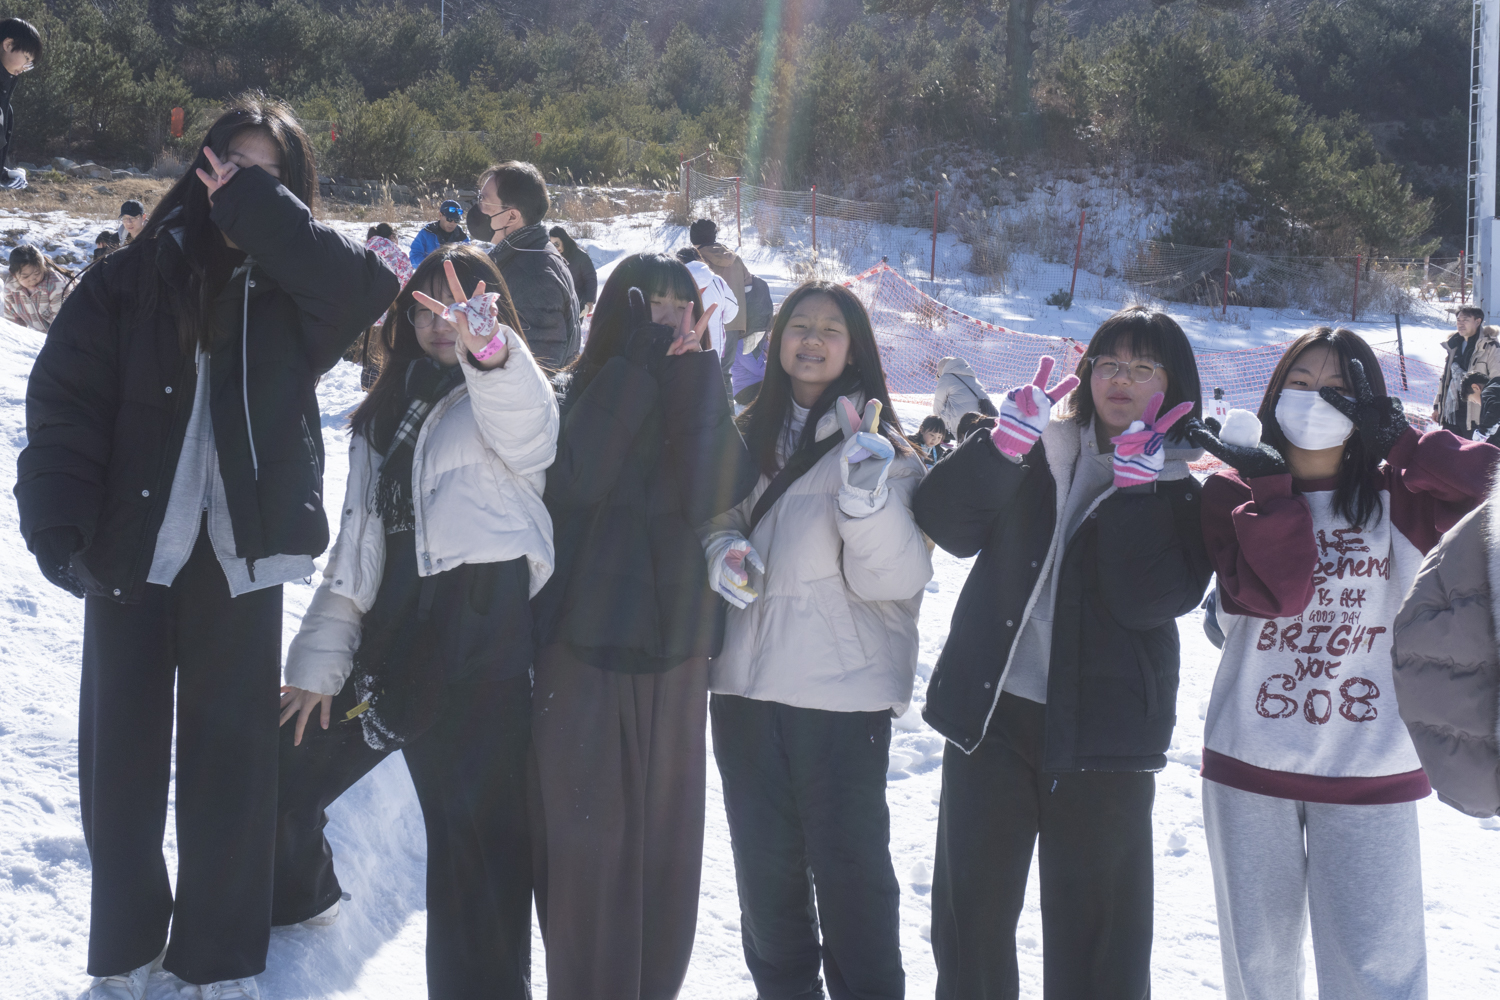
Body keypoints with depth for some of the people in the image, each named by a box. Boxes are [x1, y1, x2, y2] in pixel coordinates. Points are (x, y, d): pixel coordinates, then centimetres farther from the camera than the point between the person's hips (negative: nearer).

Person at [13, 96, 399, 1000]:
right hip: (133, 552, 0)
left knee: (233, 756, 6)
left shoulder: (290, 287, 3)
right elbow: (66, 406, -6)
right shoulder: (132, 280, 0)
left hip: (242, 557, 0)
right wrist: (60, 525, -18)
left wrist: (254, 206, -15)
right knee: (123, 758, 9)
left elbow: (370, 286, -17)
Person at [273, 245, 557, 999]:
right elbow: (357, 541, 18)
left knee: (474, 835, -13)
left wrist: (489, 350, -48)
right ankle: (294, 893, 47)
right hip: (389, 640, 7)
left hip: (478, 650, -7)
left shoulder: (509, 395, 0)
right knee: (286, 777, 19)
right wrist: (320, 657, 12)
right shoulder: (386, 411, 19)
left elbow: (526, 436, -27)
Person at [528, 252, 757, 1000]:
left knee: (666, 841, 8)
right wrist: (636, 364, -16)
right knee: (587, 842, -1)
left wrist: (693, 375, -12)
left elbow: (718, 499, -10)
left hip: (674, 649, 3)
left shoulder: (702, 404, 9)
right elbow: (571, 478, -20)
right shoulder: (575, 395, 1)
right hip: (583, 645, -3)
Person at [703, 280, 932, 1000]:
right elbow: (718, 519, 19)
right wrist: (722, 552, -3)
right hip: (746, 685, 5)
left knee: (850, 866, 0)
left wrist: (869, 501, -32)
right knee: (764, 865, 16)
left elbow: (897, 577, -14)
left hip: (844, 691, -5)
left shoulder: (875, 442, -5)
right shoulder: (750, 434, 8)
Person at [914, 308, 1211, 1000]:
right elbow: (945, 522, -5)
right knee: (969, 915, 10)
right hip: (989, 712, 3)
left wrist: (1134, 481, -17)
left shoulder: (1187, 484, 1)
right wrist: (1006, 440, -17)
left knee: (1094, 931, 5)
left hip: (1099, 732, -2)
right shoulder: (1039, 449, 8)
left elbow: (1149, 598, -14)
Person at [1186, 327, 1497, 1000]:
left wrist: (1397, 437, -16)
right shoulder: (1233, 494, 1)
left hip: (1369, 773, -1)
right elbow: (1273, 593, -16)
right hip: (1250, 767, 1)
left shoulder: (1400, 498, 1)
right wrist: (1272, 483, -13)